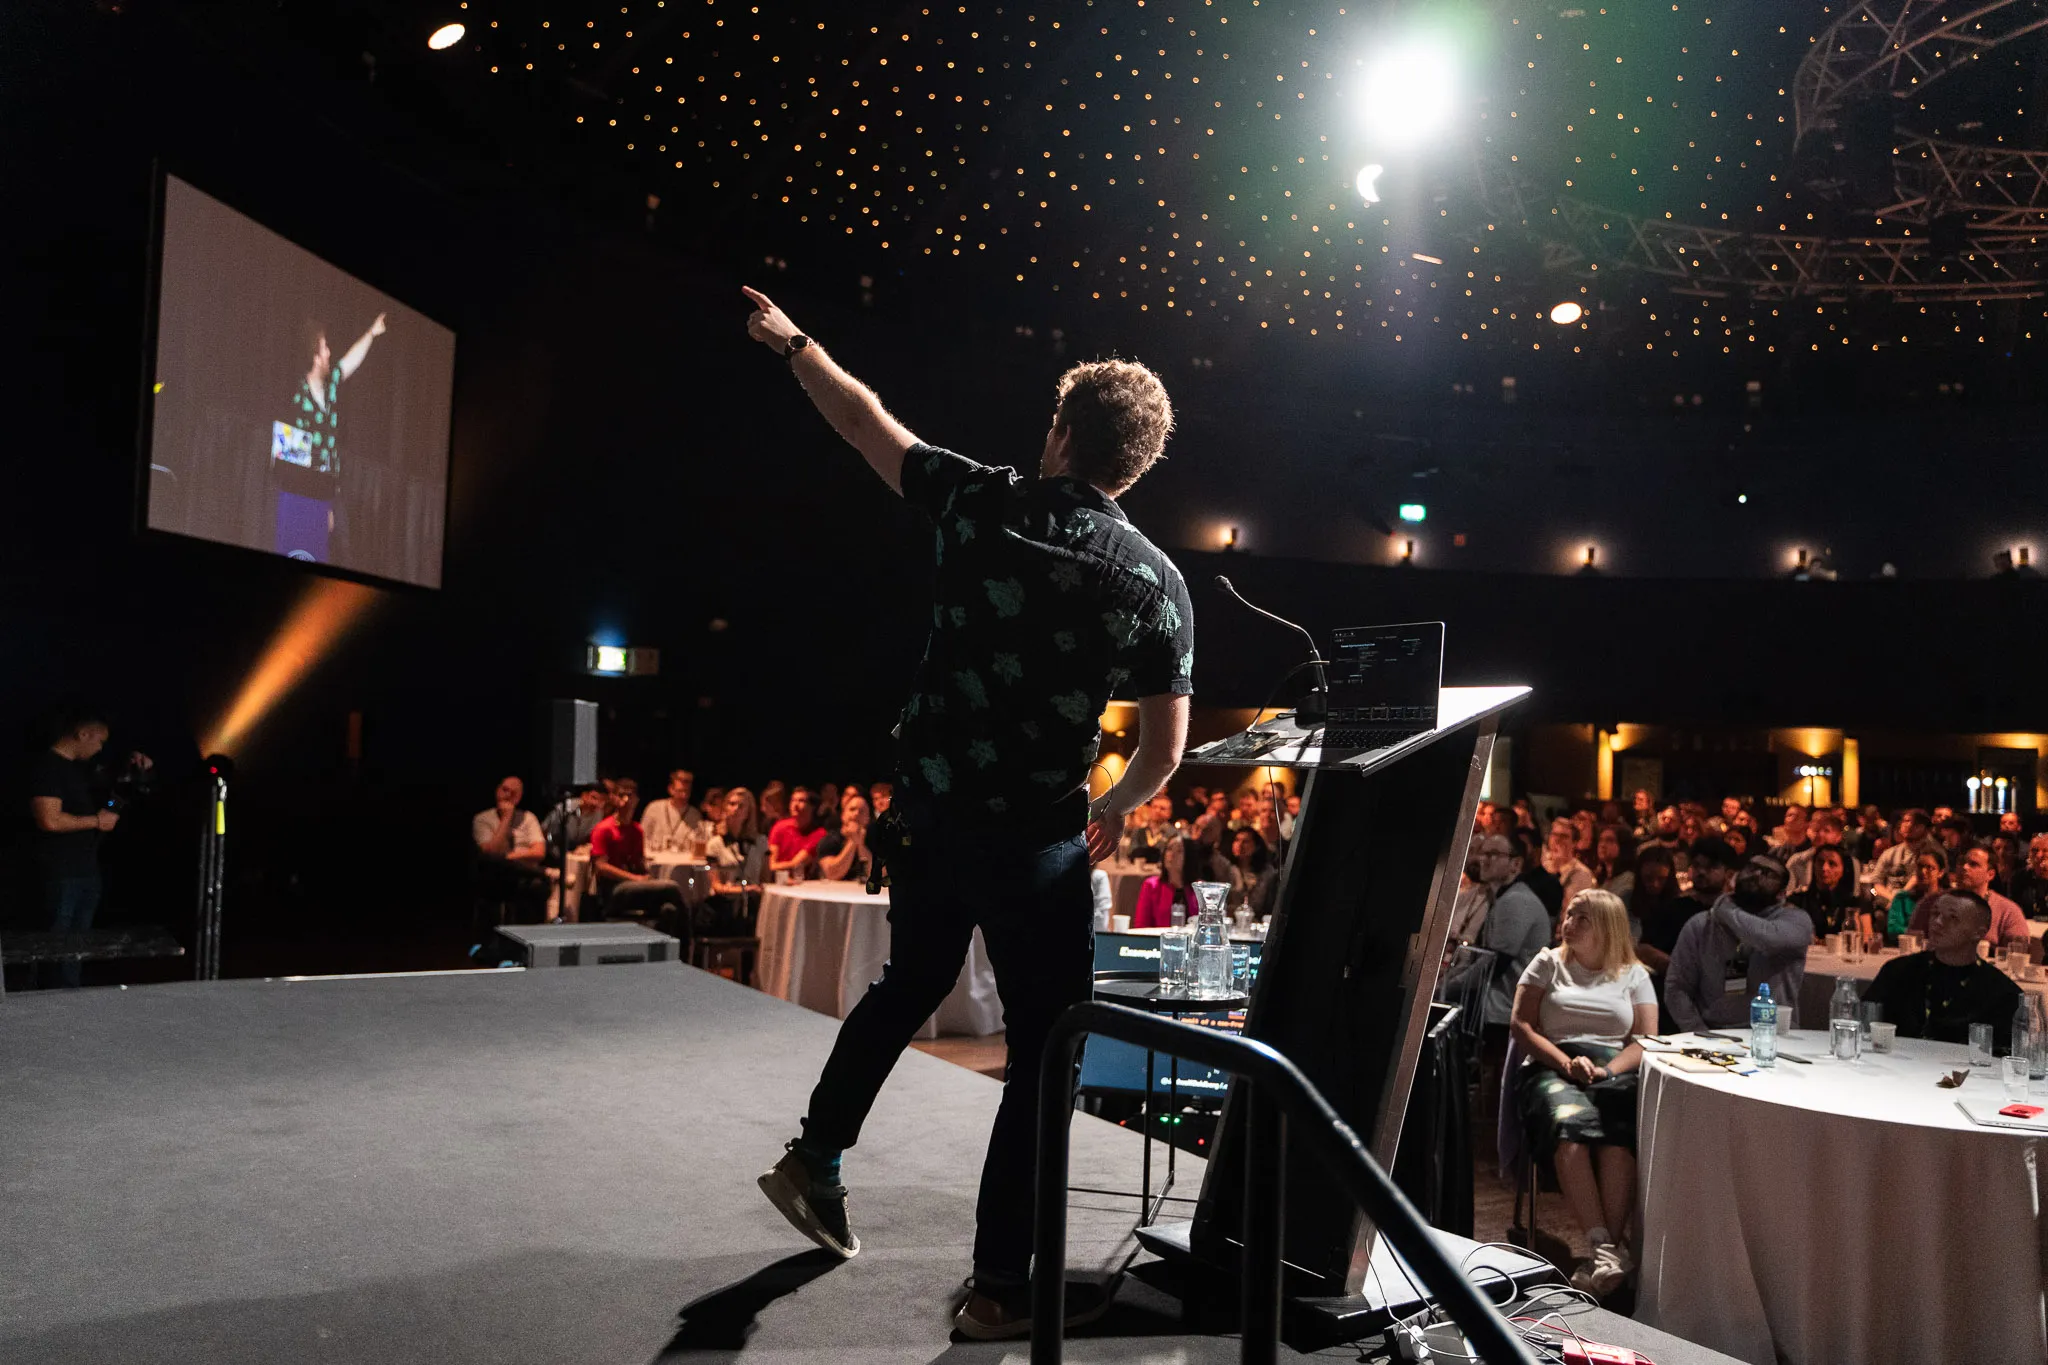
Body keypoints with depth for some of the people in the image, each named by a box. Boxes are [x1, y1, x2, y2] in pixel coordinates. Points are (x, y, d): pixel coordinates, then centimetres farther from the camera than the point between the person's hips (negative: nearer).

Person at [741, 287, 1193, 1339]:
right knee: (1046, 1053, 10)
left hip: (930, 818, 4)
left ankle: (816, 1157, 37)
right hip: (1039, 845, -3)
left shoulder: (978, 502, -3)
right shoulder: (1157, 582, -7)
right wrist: (1110, 812, 17)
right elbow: (1164, 753, -4)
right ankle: (1000, 1285, 16)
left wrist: (792, 343, 30)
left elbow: (866, 422, 12)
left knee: (908, 986, 29)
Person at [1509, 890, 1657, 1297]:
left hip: (1616, 1073, 1)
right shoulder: (1548, 963, 18)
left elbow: (1646, 1039, 10)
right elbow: (1522, 1025, 9)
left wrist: (1605, 1071, -9)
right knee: (1569, 1123, -37)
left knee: (1619, 1134, -36)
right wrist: (1566, 1063, -8)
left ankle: (1611, 1247, -41)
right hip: (1551, 1069, -1)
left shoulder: (1633, 974, 19)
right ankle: (1605, 1248, -43)